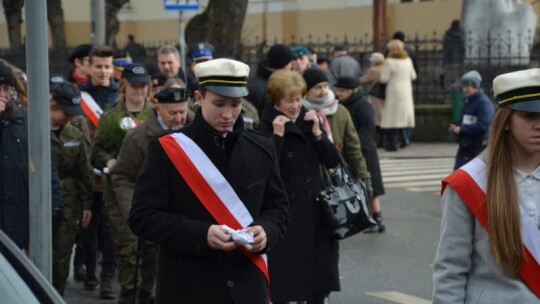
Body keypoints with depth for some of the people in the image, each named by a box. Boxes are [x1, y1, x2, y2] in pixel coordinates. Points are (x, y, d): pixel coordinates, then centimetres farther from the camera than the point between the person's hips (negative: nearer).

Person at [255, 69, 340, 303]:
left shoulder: (308, 122, 9)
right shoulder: (264, 129, -8)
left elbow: (332, 162, 5)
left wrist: (317, 132, -7)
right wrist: (277, 136, -21)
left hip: (314, 209, 5)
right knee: (282, 281, 0)